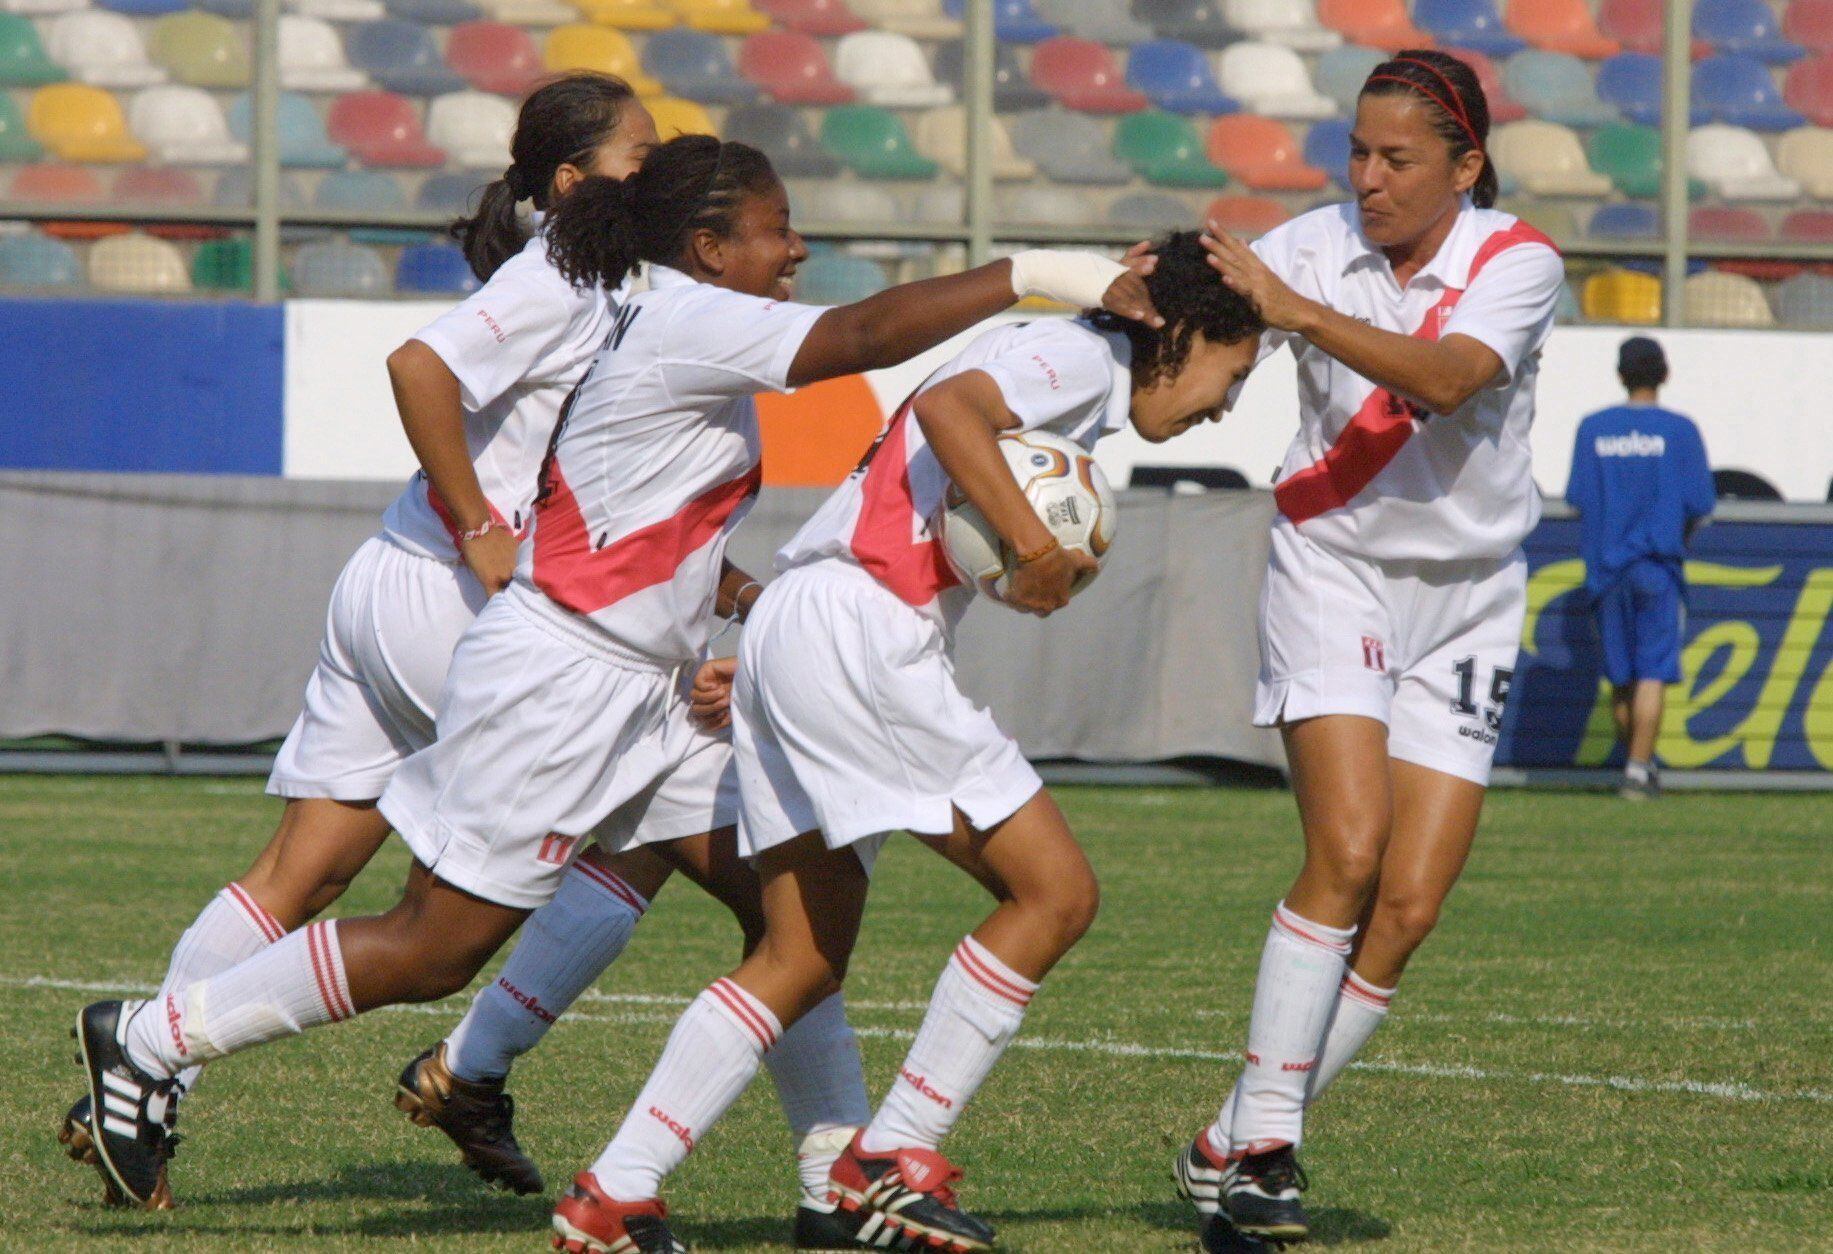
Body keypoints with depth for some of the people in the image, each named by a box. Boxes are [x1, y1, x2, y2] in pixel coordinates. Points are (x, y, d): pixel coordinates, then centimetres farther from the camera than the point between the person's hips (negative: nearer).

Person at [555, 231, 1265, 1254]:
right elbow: (950, 407, -22)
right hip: (857, 633, -10)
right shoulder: (1086, 354, -2)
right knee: (1055, 890, -6)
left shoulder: (1082, 401, 28)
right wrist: (1036, 542, -23)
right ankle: (897, 1159, -3)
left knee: (803, 959, 11)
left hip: (786, 635, 10)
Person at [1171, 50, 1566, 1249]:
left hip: (1466, 599, 1)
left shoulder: (1517, 261, -11)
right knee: (1347, 849, -20)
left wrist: (1301, 312, -39)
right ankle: (1261, 1139, -13)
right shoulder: (1318, 246, -6)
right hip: (1335, 574, -1)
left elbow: (1449, 377, -30)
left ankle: (1238, 1148, 4)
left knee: (1410, 905, -7)